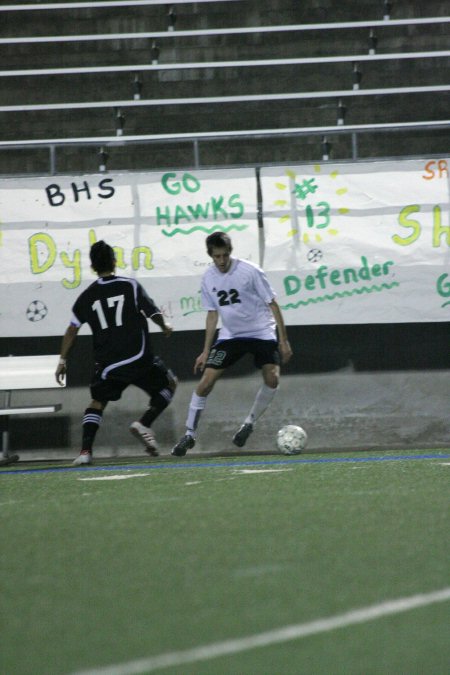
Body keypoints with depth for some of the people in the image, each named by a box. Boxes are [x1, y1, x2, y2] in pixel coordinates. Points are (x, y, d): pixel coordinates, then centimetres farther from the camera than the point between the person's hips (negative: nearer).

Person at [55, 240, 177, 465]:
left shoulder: (87, 296, 5)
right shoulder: (130, 286, -3)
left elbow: (72, 330, 5)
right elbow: (153, 313, -2)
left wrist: (62, 360, 13)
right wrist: (164, 327, 21)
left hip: (107, 363, 2)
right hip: (138, 358, -2)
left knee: (98, 402, 17)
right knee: (169, 384, 19)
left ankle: (85, 451, -2)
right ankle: (144, 423, -1)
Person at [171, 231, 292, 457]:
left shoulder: (249, 271, -16)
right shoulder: (208, 278, -2)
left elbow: (272, 304, -10)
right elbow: (212, 315, 9)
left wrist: (283, 341, -12)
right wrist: (206, 351, 8)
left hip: (261, 333, -3)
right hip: (230, 335, 3)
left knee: (272, 378, -21)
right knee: (206, 381, -10)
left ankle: (249, 423, 3)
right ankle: (189, 434, 1)